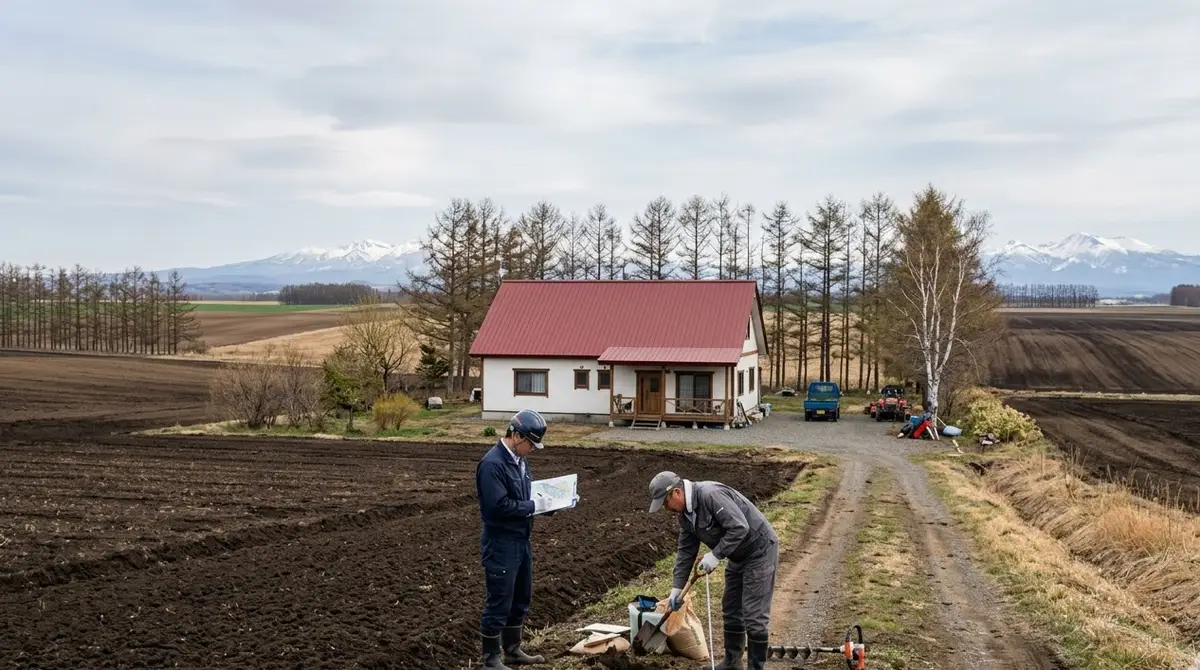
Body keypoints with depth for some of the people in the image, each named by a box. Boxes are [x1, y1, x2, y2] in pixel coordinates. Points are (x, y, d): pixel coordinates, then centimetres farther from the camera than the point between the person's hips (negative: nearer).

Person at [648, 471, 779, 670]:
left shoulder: (711, 495, -28)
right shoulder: (685, 513, 2)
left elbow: (740, 527, -32)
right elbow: (685, 551, 8)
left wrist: (715, 555, -26)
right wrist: (677, 587, 6)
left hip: (759, 551, -10)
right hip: (739, 556, 10)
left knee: (754, 615, -6)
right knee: (731, 610, 16)